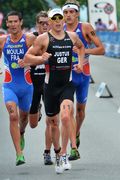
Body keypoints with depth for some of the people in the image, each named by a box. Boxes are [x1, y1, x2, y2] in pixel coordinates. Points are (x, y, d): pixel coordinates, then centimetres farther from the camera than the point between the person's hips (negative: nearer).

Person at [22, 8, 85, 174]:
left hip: (67, 85, 0)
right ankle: (57, 153, 33)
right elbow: (27, 57, -2)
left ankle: (64, 155, -12)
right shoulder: (43, 38, -4)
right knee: (53, 122, 11)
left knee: (65, 116, -22)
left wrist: (80, 63, 14)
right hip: (51, 85, 0)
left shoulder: (72, 36, 6)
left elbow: (81, 47, 29)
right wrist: (41, 58, -20)